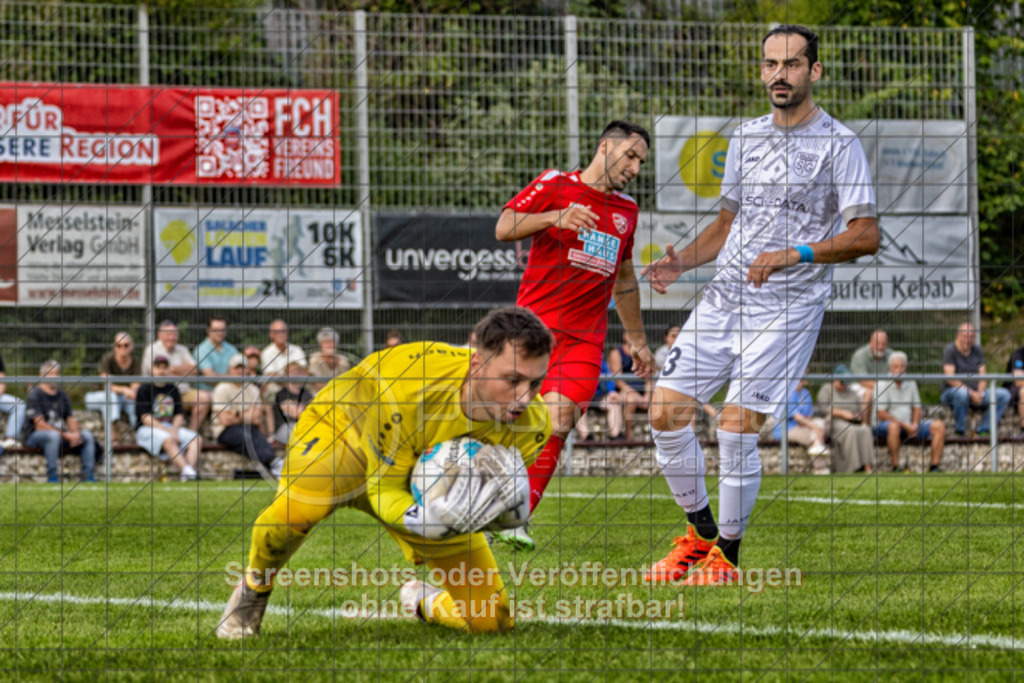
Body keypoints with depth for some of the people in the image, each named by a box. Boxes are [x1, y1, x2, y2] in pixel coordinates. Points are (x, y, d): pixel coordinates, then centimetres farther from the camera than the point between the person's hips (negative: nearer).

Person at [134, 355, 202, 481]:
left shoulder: (173, 389, 17)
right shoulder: (144, 389, 0)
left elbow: (179, 415, 13)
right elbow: (145, 418, -9)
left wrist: (174, 431, -9)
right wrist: (168, 431, -18)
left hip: (172, 427, 6)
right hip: (148, 429, -6)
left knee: (197, 440, -20)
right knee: (169, 441, -37)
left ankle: (189, 474, -41)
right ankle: (186, 471, -53)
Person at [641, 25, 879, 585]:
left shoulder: (840, 145, -5)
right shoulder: (745, 138, 14)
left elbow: (866, 235, -10)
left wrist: (795, 254, -21)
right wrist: (681, 263, 6)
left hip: (789, 306, -6)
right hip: (724, 296, 6)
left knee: (736, 427, -14)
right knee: (667, 412, -4)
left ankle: (727, 553, 4)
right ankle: (699, 532, 16)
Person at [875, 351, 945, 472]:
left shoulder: (910, 383, 10)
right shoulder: (883, 385, -10)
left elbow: (917, 408, 16)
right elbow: (881, 414, -15)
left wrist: (915, 425, -6)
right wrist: (905, 426, -17)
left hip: (909, 425, 6)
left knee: (939, 426, -9)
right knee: (893, 426, -42)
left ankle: (935, 466, -13)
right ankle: (895, 467, -37)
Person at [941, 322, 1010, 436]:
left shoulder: (977, 351, 10)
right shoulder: (950, 350, -8)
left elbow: (982, 376, 5)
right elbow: (949, 378, -18)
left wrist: (980, 394, -16)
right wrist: (971, 393, -24)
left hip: (975, 393, 6)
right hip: (951, 392, -6)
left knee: (1004, 394, -12)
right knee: (962, 393, -41)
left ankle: (983, 429, -12)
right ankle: (959, 431, -24)